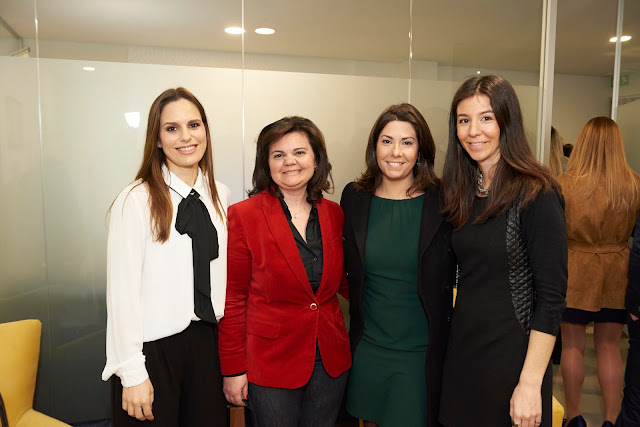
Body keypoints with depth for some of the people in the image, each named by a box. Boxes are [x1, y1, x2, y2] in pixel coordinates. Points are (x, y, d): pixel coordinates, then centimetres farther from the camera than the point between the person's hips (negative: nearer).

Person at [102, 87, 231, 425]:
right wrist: (132, 373, -12)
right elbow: (122, 290, -14)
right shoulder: (136, 200, -14)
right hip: (153, 347, -5)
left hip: (206, 343, 5)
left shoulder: (220, 196, 4)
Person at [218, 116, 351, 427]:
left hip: (331, 361, 4)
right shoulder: (244, 215, -10)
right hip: (270, 363, -4)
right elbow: (232, 298, -8)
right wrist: (233, 368, -6)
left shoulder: (333, 214, 2)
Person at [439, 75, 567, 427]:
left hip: (512, 355, -5)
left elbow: (551, 296, -16)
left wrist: (530, 384, -18)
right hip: (461, 350, 6)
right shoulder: (461, 191, 3)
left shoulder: (536, 194, -15)